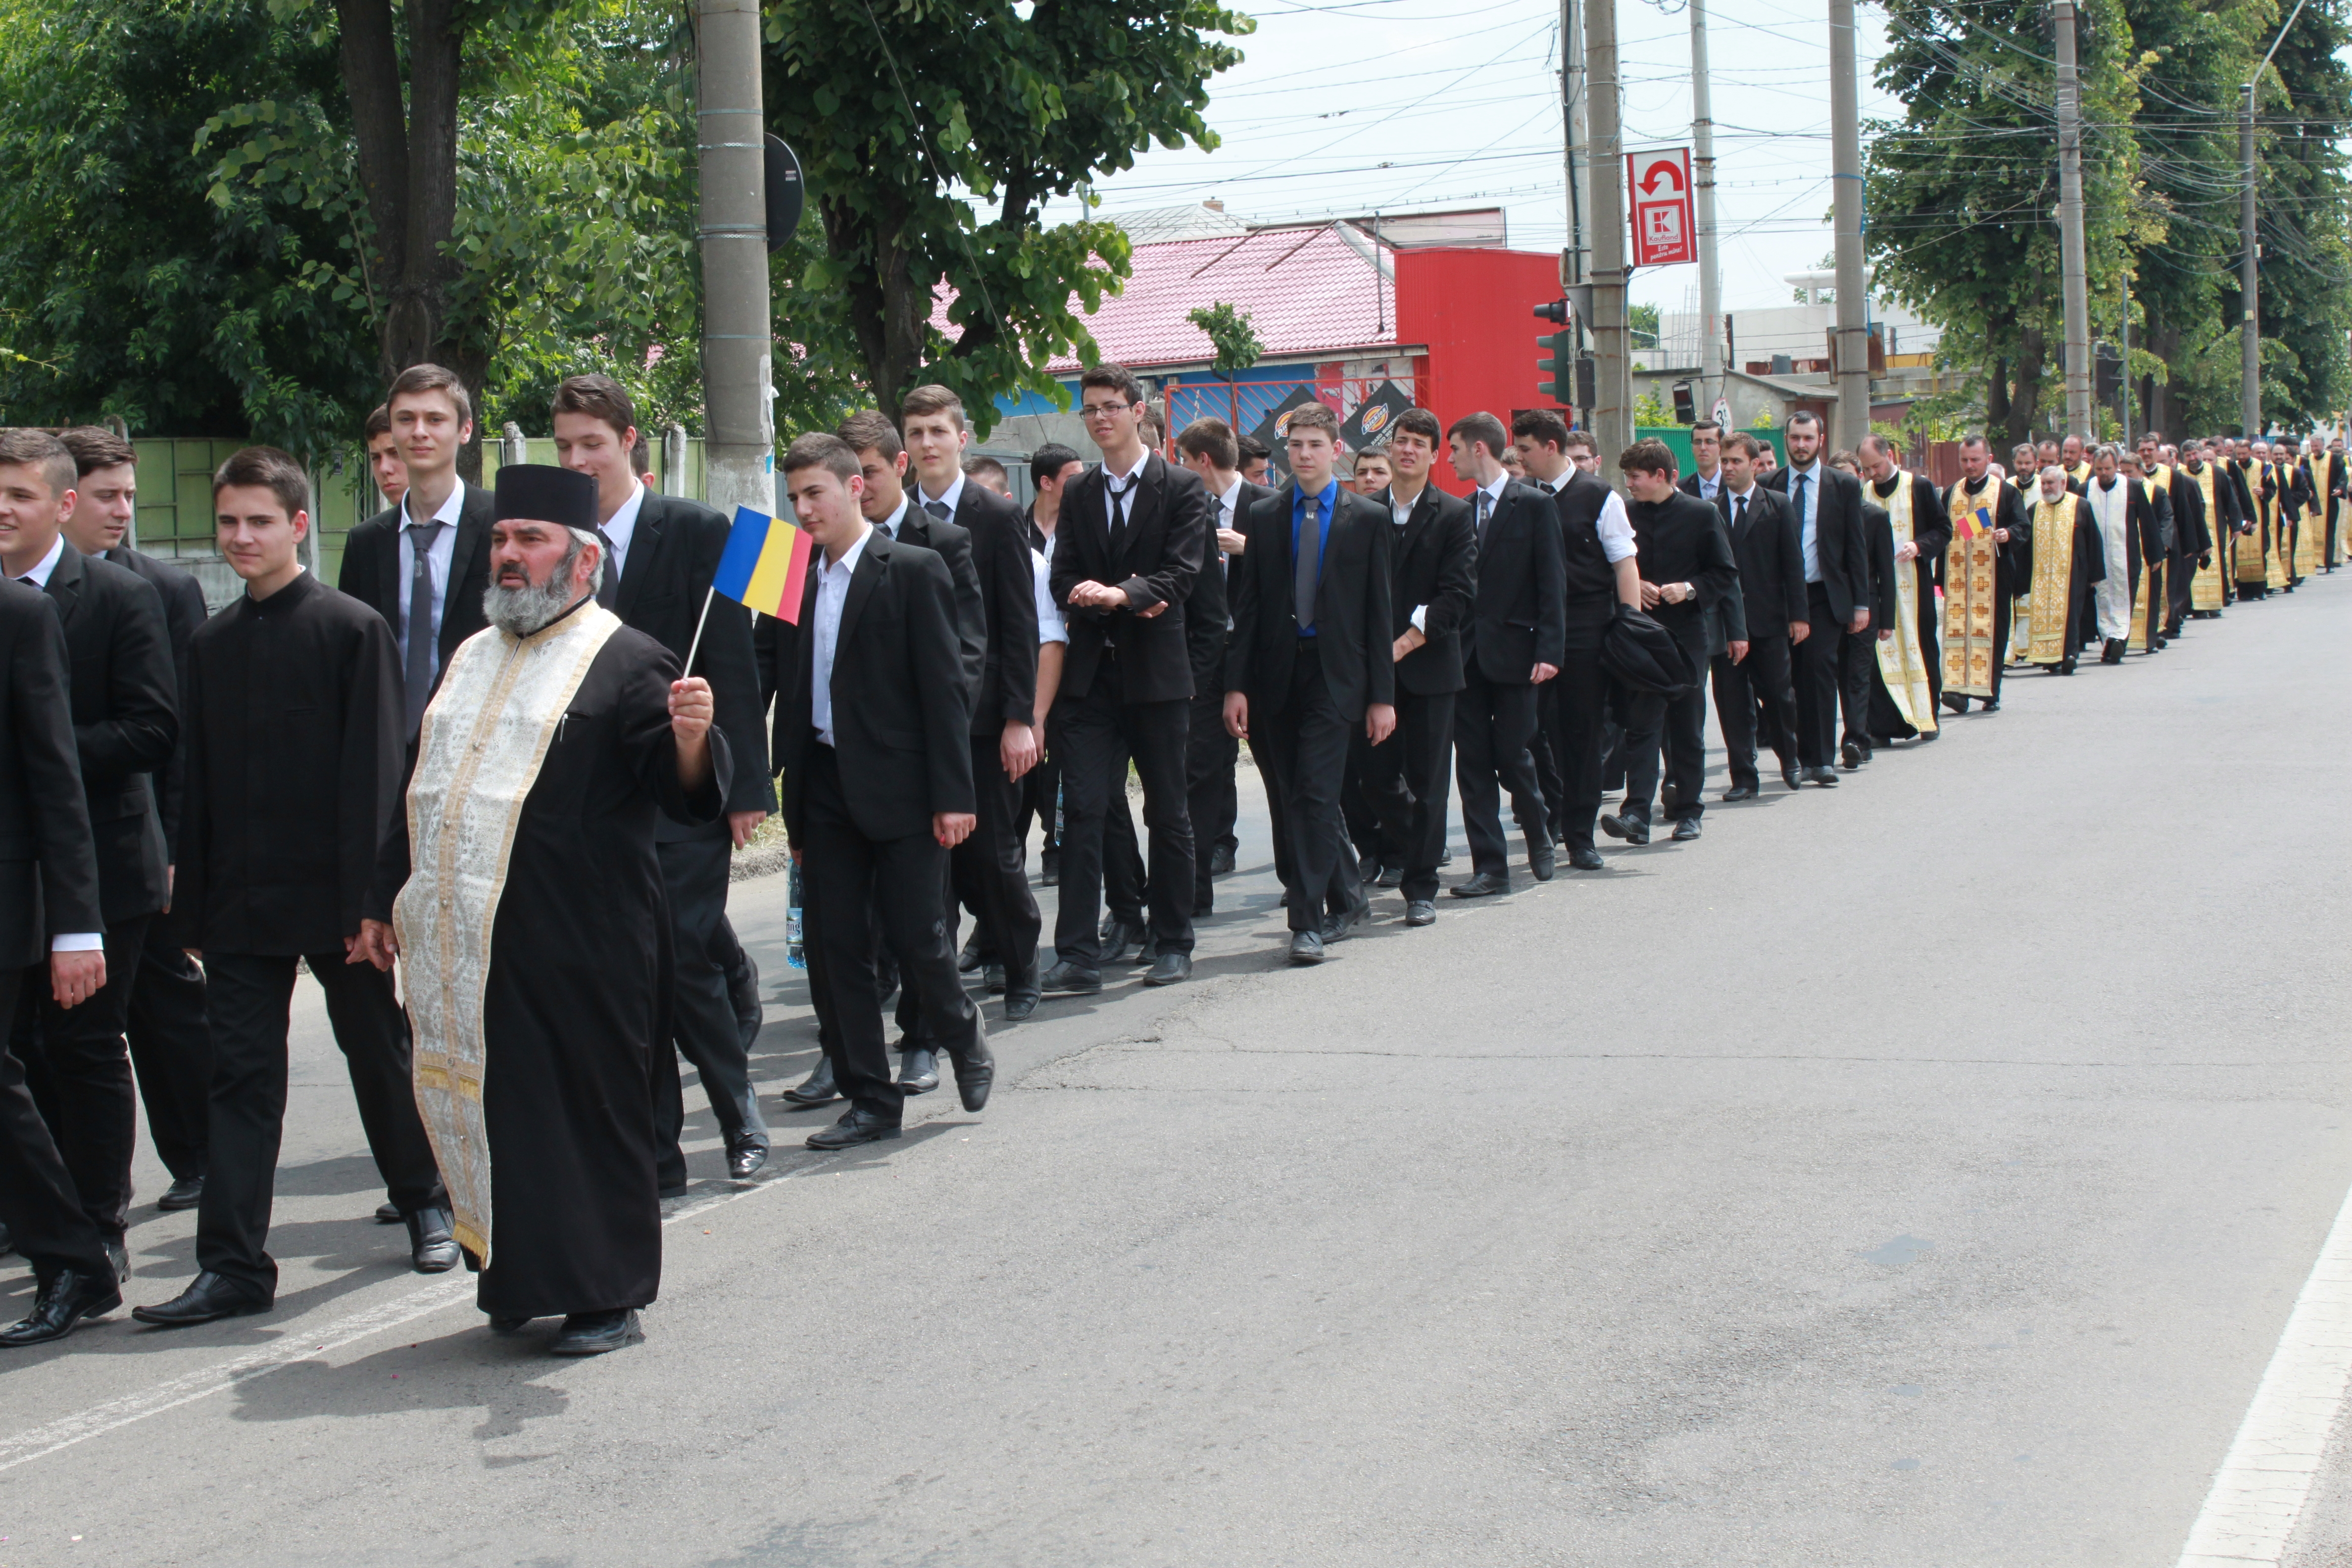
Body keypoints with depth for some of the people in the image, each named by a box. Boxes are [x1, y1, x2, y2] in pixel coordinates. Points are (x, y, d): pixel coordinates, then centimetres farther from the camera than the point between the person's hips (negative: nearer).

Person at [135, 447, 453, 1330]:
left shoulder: (353, 630, -6)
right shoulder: (211, 645, 9)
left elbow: (375, 772, -9)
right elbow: (200, 783, 11)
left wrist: (367, 896, -14)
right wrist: (193, 907, 7)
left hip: (333, 894, -4)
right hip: (241, 897, 4)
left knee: (379, 1056, 10)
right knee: (241, 1073, 1)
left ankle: (425, 1203, 31)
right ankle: (234, 1266, 2)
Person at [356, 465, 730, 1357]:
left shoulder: (625, 663, -5)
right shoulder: (473, 658, 18)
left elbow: (685, 790, -15)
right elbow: (424, 788, 24)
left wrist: (691, 739, -37)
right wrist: (387, 902, 22)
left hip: (574, 948, -7)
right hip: (463, 941, 7)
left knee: (590, 1112, 1)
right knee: (488, 1113, 12)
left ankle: (605, 1298, 12)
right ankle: (520, 1282, 26)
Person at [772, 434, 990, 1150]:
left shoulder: (913, 570, -5)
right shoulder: (799, 580, 10)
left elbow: (944, 687, -8)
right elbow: (792, 693, 13)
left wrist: (952, 794, -13)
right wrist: (793, 800, 10)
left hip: (898, 790, -5)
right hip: (825, 789, 5)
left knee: (915, 936, -2)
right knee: (832, 945, 4)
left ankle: (962, 1039, 27)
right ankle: (870, 1099, 13)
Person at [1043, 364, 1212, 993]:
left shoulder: (1182, 488, 1)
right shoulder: (1078, 495, 13)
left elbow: (1182, 573, -10)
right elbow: (1065, 584, 6)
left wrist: (1122, 594, -26)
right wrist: (1119, 604, -12)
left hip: (1156, 672, -3)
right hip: (1091, 674, 3)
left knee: (1167, 814, 6)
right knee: (1081, 811, -6)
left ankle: (1173, 945, 18)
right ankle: (1078, 954, -6)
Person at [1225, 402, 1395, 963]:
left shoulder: (1367, 519, 3)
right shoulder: (1262, 517, 8)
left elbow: (1379, 613, 3)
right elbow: (1246, 606, 6)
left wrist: (1382, 695, -2)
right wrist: (1236, 685, -2)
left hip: (1334, 673, -3)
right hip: (1278, 673, 3)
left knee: (1314, 794, -10)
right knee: (1300, 796, 9)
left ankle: (1309, 920, -6)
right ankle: (1348, 894, 28)